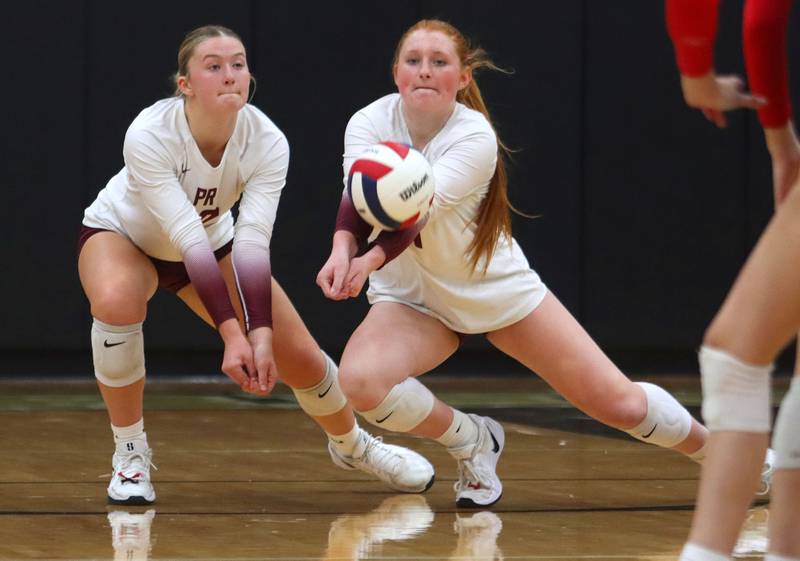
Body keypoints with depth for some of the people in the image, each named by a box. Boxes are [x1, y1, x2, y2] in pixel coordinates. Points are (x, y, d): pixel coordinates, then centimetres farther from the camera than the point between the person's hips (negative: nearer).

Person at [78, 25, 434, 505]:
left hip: (214, 241, 3)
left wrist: (261, 335, -46)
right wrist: (232, 334, -48)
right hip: (121, 234, -3)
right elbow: (189, 238, -41)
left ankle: (351, 444, 32)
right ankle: (130, 455, -18)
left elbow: (252, 244, -33)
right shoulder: (148, 136, -37)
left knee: (300, 356, -2)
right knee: (116, 301, -38)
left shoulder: (267, 142, -27)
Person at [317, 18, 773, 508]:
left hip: (500, 289, -2)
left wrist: (371, 261, -58)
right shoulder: (369, 123, -17)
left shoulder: (474, 136, -24)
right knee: (359, 379, -30)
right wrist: (342, 249, -58)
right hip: (412, 299, 2)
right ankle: (472, 441, 0)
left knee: (618, 402, -2)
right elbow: (359, 196, -36)